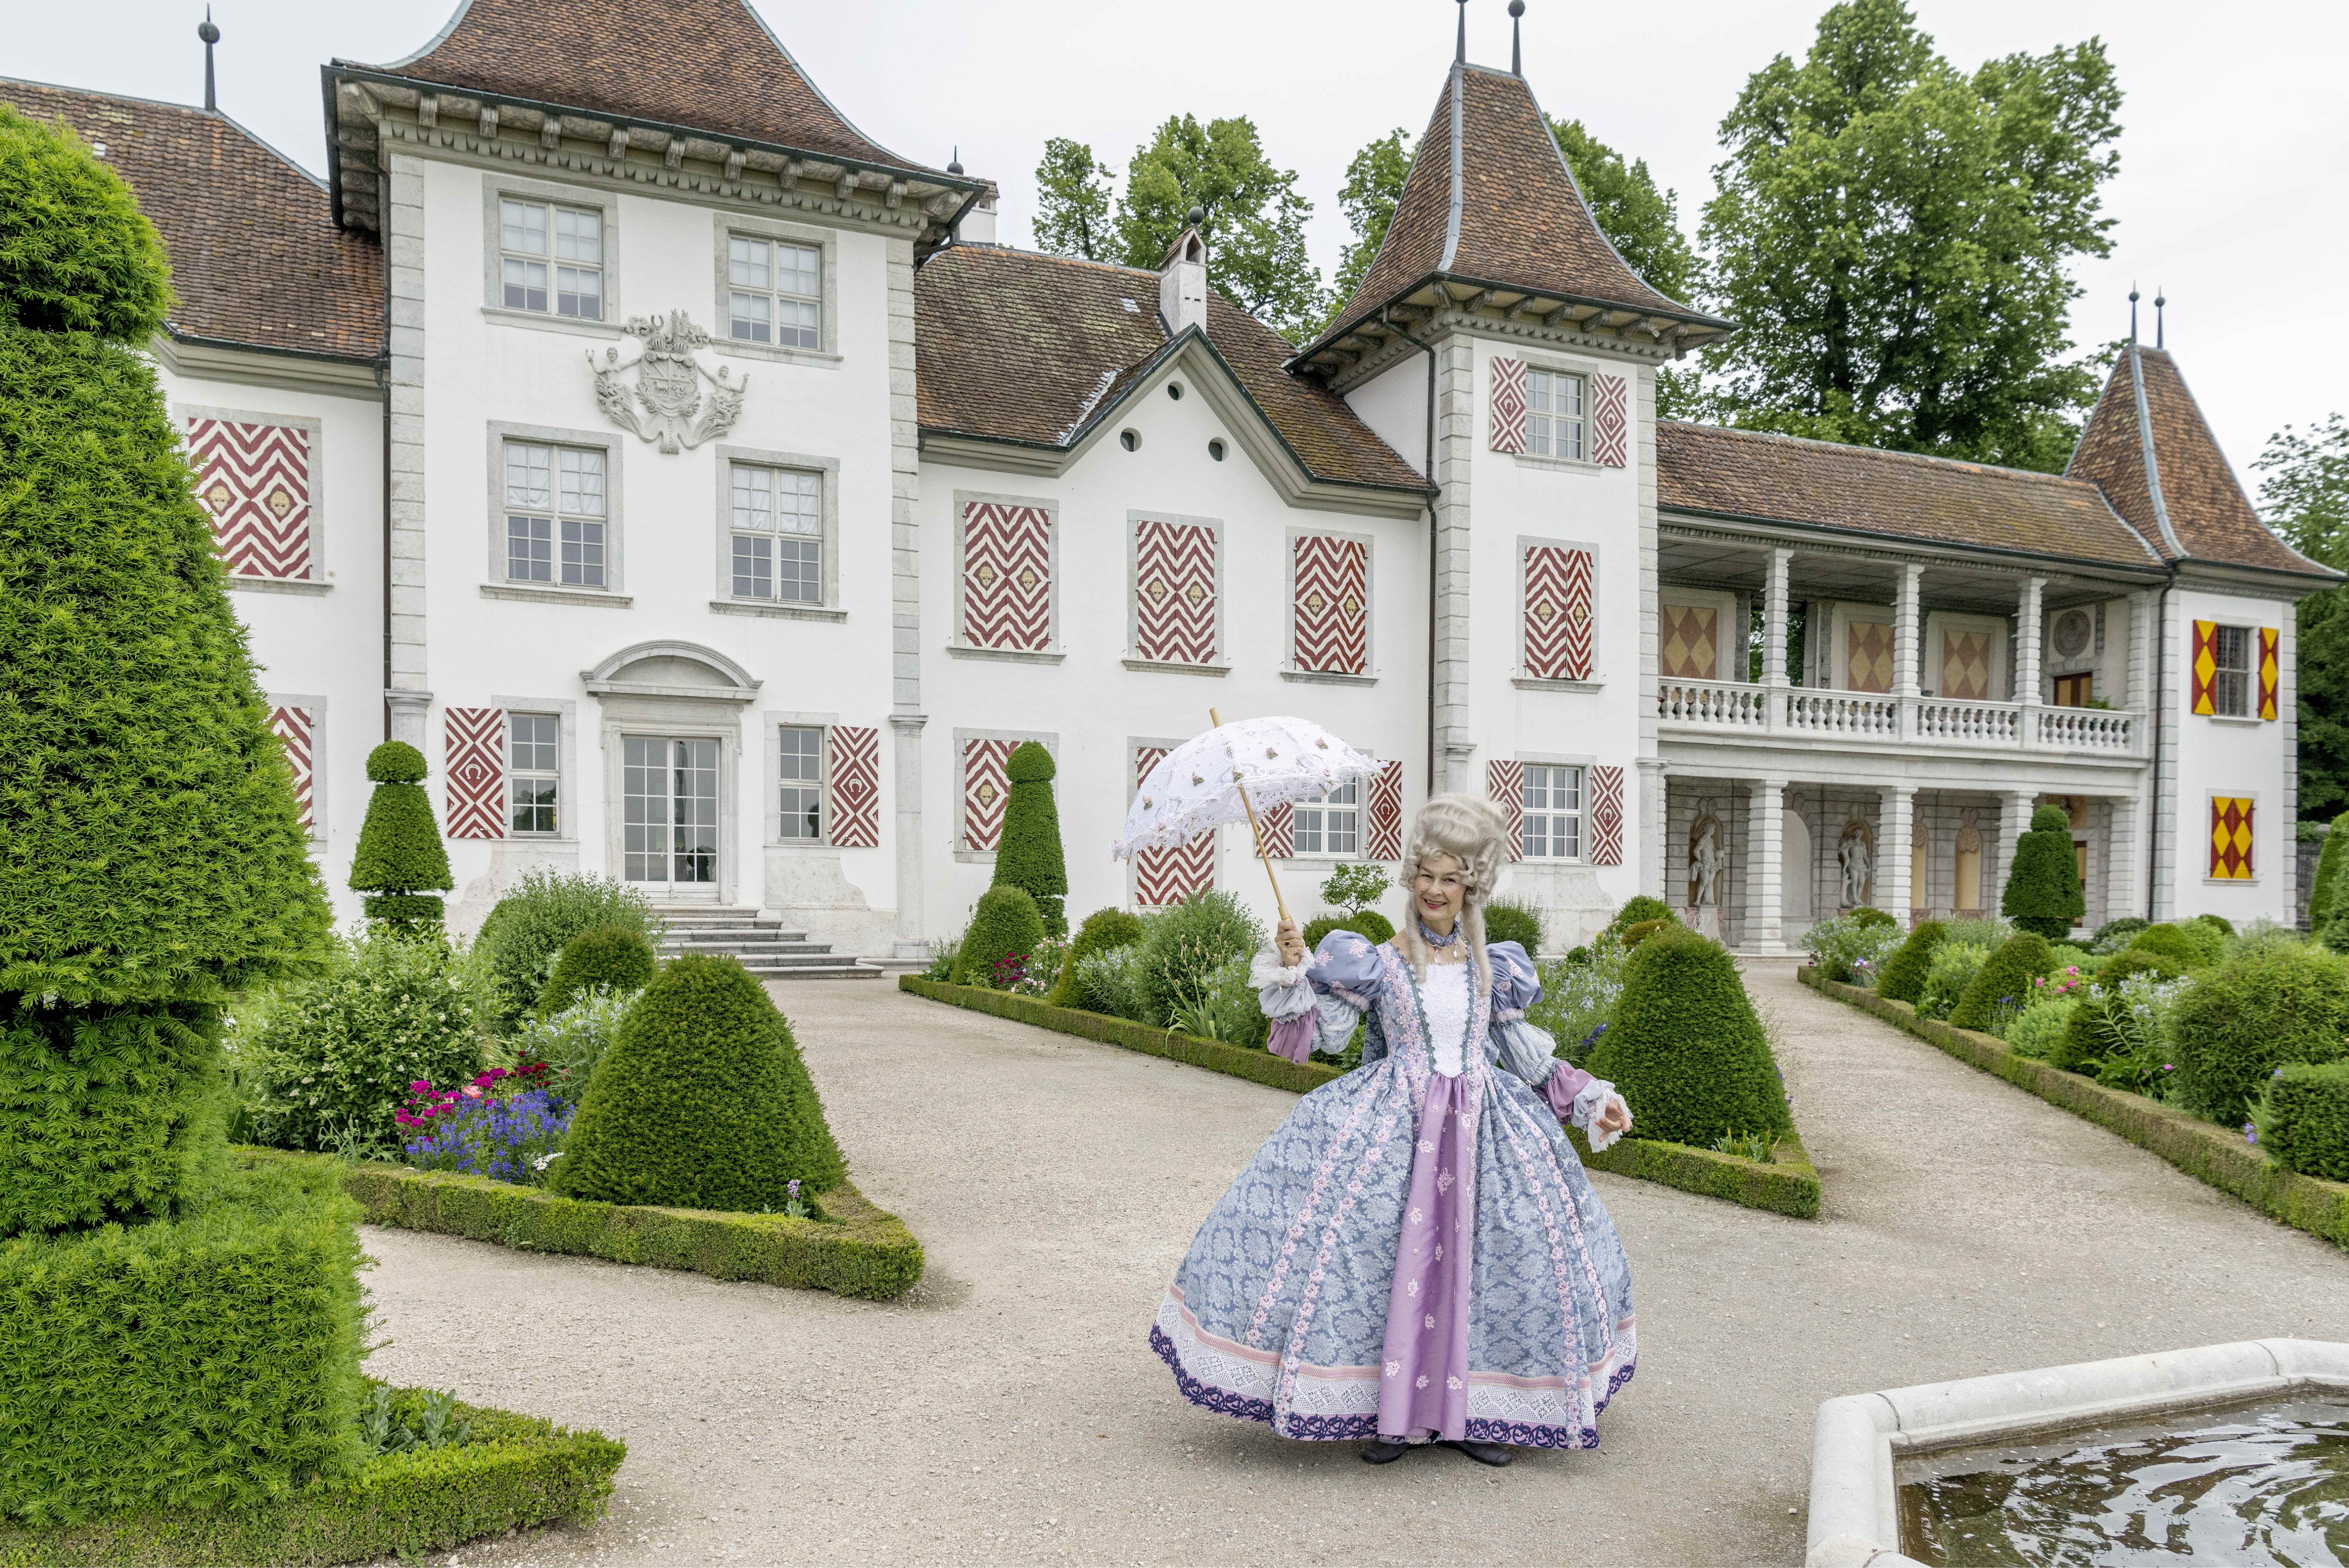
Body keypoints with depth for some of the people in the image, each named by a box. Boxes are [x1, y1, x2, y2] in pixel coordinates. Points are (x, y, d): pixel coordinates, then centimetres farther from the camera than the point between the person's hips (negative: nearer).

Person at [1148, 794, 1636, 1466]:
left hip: (1484, 1123, 3)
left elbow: (1523, 1054, 17)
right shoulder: (1380, 963, 1)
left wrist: (1593, 1098, 15)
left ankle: (1471, 1412, 16)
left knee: (1478, 1258, 1)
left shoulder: (1494, 968, 11)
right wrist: (1295, 969, -19)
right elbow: (1331, 1032, -7)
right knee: (1391, 1255, -7)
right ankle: (1393, 1413, 8)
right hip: (1395, 1121, -3)